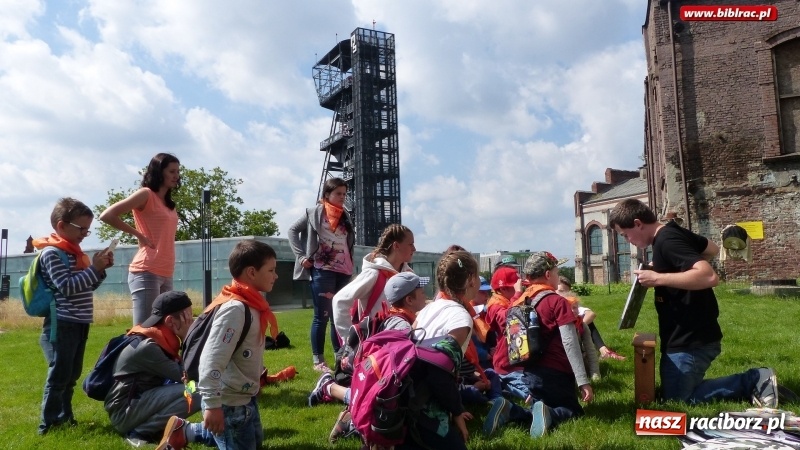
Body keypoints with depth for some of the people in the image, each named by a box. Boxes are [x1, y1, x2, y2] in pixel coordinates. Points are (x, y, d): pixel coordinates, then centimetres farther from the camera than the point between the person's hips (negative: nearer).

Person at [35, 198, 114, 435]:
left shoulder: (75, 252, 14)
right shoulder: (51, 253, -12)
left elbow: (87, 286, 18)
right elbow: (67, 287, -20)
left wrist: (100, 269, 3)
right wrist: (93, 268, -18)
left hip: (79, 323, 9)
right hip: (62, 324, -9)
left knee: (72, 374, 15)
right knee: (59, 375, -3)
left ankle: (64, 416, 26)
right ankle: (49, 423, 6)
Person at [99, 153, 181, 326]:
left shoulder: (169, 203, 17)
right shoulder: (146, 194, -5)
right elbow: (107, 215, -12)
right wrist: (138, 235, -7)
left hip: (166, 274, 8)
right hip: (146, 273, -8)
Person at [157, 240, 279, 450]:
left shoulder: (251, 304, 3)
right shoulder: (234, 308, -26)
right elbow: (212, 359, -29)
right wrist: (212, 404, -27)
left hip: (244, 396, 10)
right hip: (229, 402, -10)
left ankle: (184, 430, 27)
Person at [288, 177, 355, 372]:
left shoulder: (345, 216, 15)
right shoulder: (315, 212, 0)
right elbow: (293, 230, 1)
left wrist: (350, 265, 9)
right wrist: (301, 256, -7)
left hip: (344, 272, 5)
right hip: (322, 271, -5)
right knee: (322, 316, -1)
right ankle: (318, 360, 7)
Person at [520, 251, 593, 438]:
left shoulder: (521, 302, 8)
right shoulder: (557, 301, -12)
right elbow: (570, 343, -17)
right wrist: (583, 381, -15)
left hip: (530, 372, 6)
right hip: (554, 372, -6)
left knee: (538, 408, 22)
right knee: (574, 411, 13)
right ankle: (549, 415, -19)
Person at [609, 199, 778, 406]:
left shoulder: (667, 241, -22)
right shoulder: (672, 233, 8)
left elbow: (709, 276, -33)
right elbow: (713, 249, 26)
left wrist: (658, 278, -28)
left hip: (691, 341, -10)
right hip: (689, 335, 10)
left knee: (676, 399, 2)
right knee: (676, 389, 19)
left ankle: (753, 381, 4)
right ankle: (754, 381, 15)